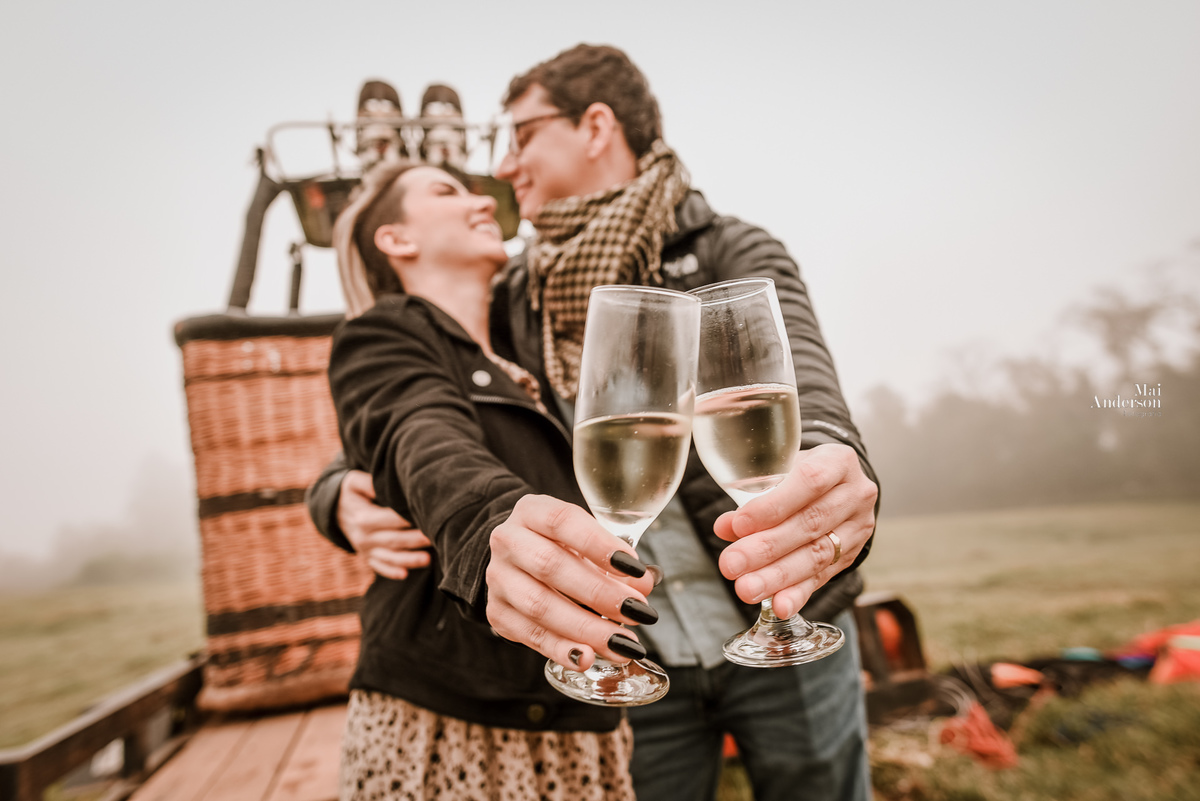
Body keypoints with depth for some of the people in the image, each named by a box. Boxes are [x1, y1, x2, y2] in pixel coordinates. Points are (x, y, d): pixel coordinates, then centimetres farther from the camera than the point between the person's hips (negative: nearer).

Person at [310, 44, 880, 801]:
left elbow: (793, 380, -24)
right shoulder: (515, 304, 2)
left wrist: (832, 469, -47)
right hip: (636, 662, 2)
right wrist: (350, 500, -23)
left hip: (784, 633, -1)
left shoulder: (732, 254, -5)